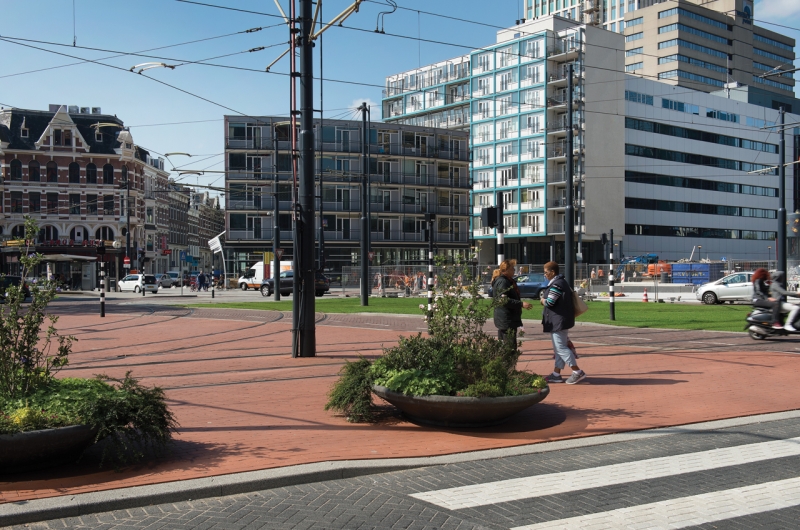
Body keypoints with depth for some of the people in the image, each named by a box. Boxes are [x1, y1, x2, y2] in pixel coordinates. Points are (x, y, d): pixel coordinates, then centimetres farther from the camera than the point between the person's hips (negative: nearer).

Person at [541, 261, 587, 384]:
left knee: (561, 348, -8)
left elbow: (549, 303, -21)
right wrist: (546, 301, 11)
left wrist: (543, 300, -1)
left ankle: (577, 372, -7)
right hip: (561, 321, 11)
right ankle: (556, 374, 19)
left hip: (558, 322, -11)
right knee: (559, 348, 13)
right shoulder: (562, 282, 16)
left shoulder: (556, 285, -17)